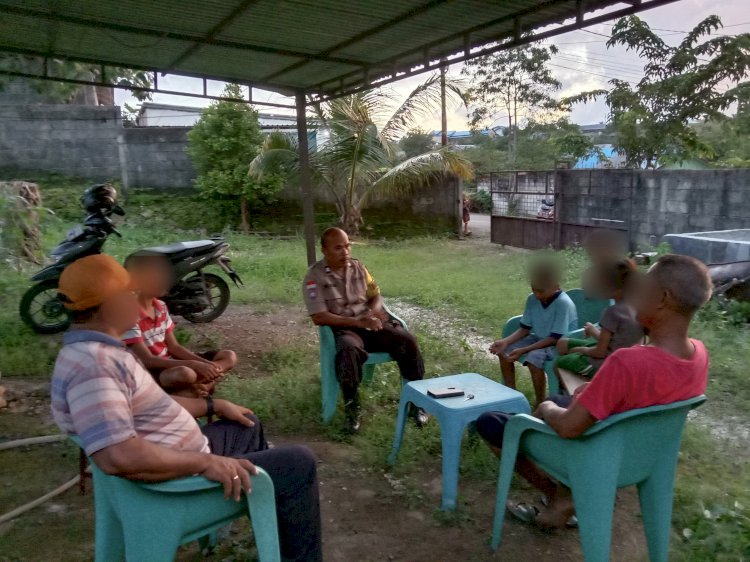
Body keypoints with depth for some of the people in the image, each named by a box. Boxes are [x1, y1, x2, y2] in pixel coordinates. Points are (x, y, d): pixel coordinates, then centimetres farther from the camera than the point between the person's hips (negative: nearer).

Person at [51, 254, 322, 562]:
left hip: (184, 454, 11)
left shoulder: (101, 350, 6)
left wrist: (213, 405, 18)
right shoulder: (92, 364, -28)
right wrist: (205, 461, -32)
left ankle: (276, 519, 48)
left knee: (248, 425, 30)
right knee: (298, 463, -8)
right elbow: (119, 457, -38)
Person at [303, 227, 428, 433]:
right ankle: (351, 406, -20)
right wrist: (357, 321, -20)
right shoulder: (314, 276, -7)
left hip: (371, 324, 5)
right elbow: (319, 317, -14)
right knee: (349, 350, -40)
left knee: (407, 340, -20)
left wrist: (374, 312, -9)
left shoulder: (358, 266, 9)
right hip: (343, 329, -4)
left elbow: (376, 295, 16)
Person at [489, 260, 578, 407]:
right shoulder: (532, 299, -6)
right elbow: (525, 329, 1)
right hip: (539, 338, 8)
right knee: (504, 350, -4)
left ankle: (540, 403, -18)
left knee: (534, 357, -34)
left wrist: (523, 350, -31)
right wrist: (505, 341, -17)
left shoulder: (563, 303, -26)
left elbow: (555, 338, -27)